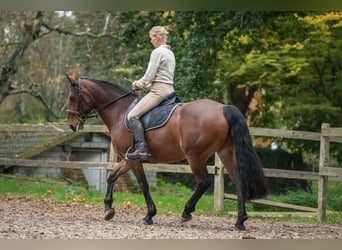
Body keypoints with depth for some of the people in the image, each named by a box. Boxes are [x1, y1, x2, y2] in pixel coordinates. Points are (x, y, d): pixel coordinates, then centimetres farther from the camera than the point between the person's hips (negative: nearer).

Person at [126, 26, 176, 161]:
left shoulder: (157, 52, -10)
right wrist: (143, 85, 19)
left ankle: (141, 149, -28)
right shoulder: (170, 53, 20)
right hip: (169, 89, 11)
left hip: (159, 91, -11)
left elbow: (149, 76, -13)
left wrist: (139, 84, 5)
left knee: (133, 115, -16)